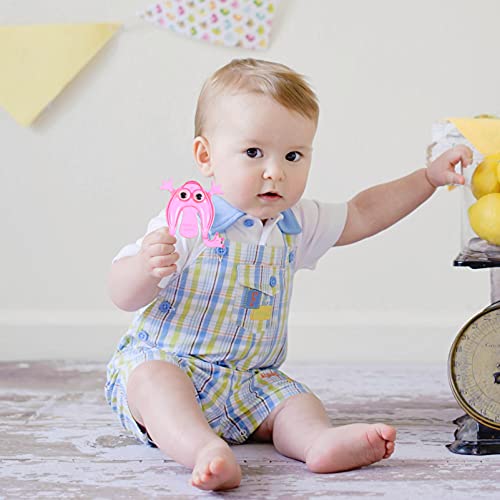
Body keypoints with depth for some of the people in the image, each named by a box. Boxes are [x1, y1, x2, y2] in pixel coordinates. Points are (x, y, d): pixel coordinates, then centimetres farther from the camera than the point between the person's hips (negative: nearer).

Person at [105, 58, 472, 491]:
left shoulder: (296, 224, 5)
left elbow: (360, 215, 20)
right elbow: (124, 297, -15)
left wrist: (429, 176, 17)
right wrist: (145, 267, -39)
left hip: (250, 383, 6)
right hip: (162, 362, -6)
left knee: (294, 400, -17)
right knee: (151, 377, -35)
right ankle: (204, 450, -55)